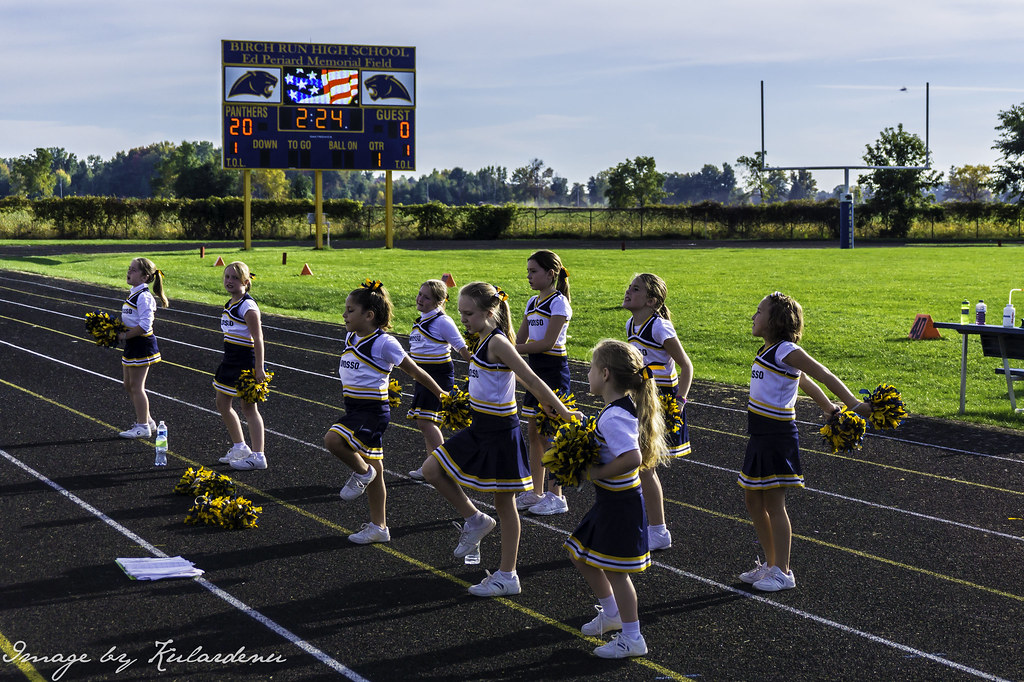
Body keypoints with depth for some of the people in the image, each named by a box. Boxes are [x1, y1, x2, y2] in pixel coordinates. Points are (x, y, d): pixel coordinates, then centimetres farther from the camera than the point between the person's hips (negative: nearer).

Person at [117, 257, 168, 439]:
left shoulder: (144, 296, -19)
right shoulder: (134, 293, 12)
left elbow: (144, 326, -24)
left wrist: (124, 336, -19)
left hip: (141, 344, -10)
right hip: (132, 344, 10)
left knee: (136, 386, -2)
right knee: (129, 386, 16)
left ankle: (143, 427, 9)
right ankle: (147, 421, 27)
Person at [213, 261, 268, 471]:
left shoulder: (248, 307, -17)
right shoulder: (230, 304, 11)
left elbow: (258, 339, -20)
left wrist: (259, 368, -24)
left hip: (246, 363, -10)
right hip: (230, 360, 10)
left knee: (248, 407, -5)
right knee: (222, 403, 15)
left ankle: (258, 456, 0)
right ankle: (240, 448, 28)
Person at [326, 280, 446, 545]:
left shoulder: (384, 343, -14)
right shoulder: (351, 338, 9)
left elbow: (414, 370, -5)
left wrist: (440, 394, 2)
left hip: (373, 411, -8)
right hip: (354, 408, 8)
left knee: (333, 439, -29)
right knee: (375, 469, 14)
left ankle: (362, 472, -3)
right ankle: (379, 527, 22)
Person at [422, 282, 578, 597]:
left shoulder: (497, 343, -20)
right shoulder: (486, 340, 7)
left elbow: (532, 380, -21)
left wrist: (563, 412, -21)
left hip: (499, 431, -9)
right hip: (481, 428, 9)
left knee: (504, 502, 2)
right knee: (431, 469, 7)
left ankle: (507, 576, 12)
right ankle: (475, 520, 21)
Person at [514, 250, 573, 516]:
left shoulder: (559, 302, -13)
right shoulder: (533, 303, 13)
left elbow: (547, 342, -20)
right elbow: (520, 339, 14)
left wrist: (511, 348, -20)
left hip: (554, 371, -8)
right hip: (535, 369, 8)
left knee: (548, 434, -5)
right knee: (533, 432, 11)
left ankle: (555, 496, 3)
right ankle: (535, 493, 19)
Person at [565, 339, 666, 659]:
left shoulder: (614, 417, -26)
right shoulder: (624, 408, 5)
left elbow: (632, 458, -37)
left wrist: (597, 473, -26)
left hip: (620, 504, -10)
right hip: (608, 501, 10)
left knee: (614, 571, 3)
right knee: (582, 557, 21)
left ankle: (632, 638, 16)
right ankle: (611, 613, 38)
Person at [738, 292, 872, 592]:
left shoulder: (787, 351, -15)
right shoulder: (769, 350, 12)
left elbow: (824, 375, -19)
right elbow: (805, 382, 21)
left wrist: (855, 405, -25)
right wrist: (828, 407, 29)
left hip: (778, 438, -10)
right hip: (761, 435, 10)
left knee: (773, 505, -4)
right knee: (754, 501, 14)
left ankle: (783, 573, 5)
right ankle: (771, 564, 25)